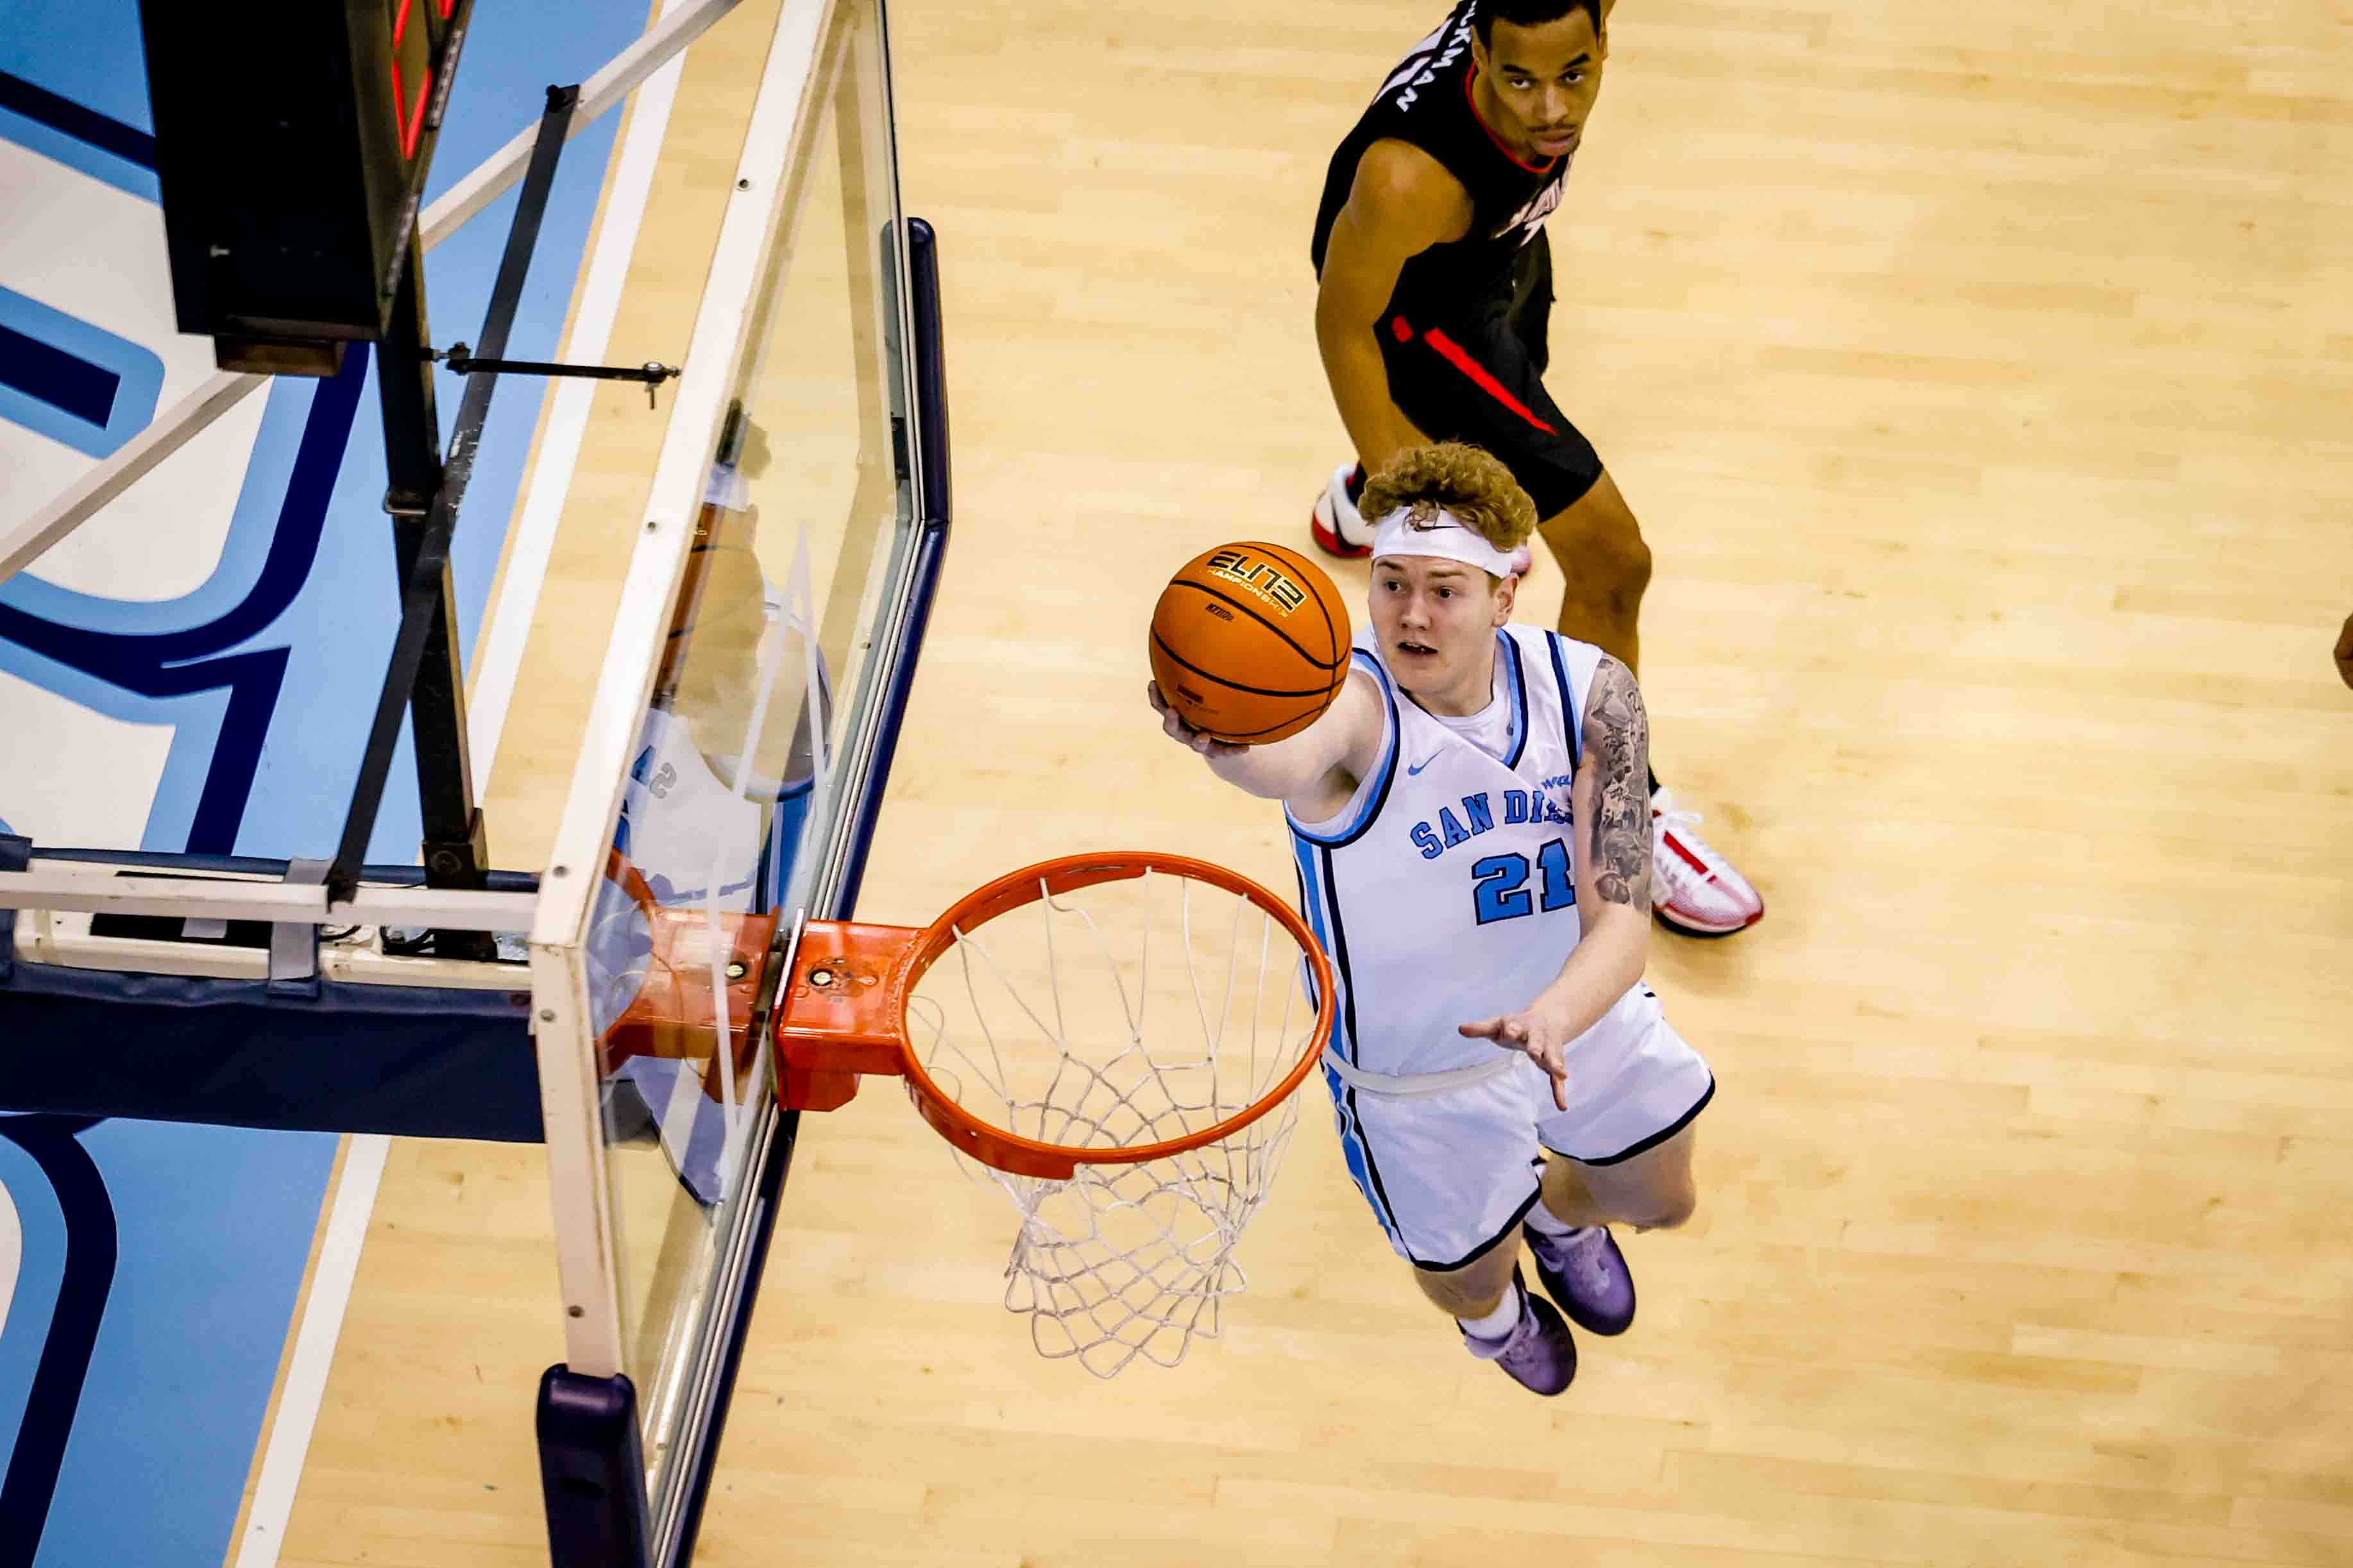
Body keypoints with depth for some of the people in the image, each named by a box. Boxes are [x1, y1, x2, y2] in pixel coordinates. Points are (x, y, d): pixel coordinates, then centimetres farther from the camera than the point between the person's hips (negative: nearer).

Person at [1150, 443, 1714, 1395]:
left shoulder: (1590, 692, -22)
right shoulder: (1352, 704, -36)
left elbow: (1622, 918, -24)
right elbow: (1289, 754, -63)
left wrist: (1555, 1016, -46)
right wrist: (1226, 735, -89)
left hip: (1574, 1010, 4)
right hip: (1413, 1071, -3)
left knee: (1659, 1203, 26)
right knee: (1470, 1286, 18)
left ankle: (1560, 1212, 65)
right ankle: (1495, 1300, 59)